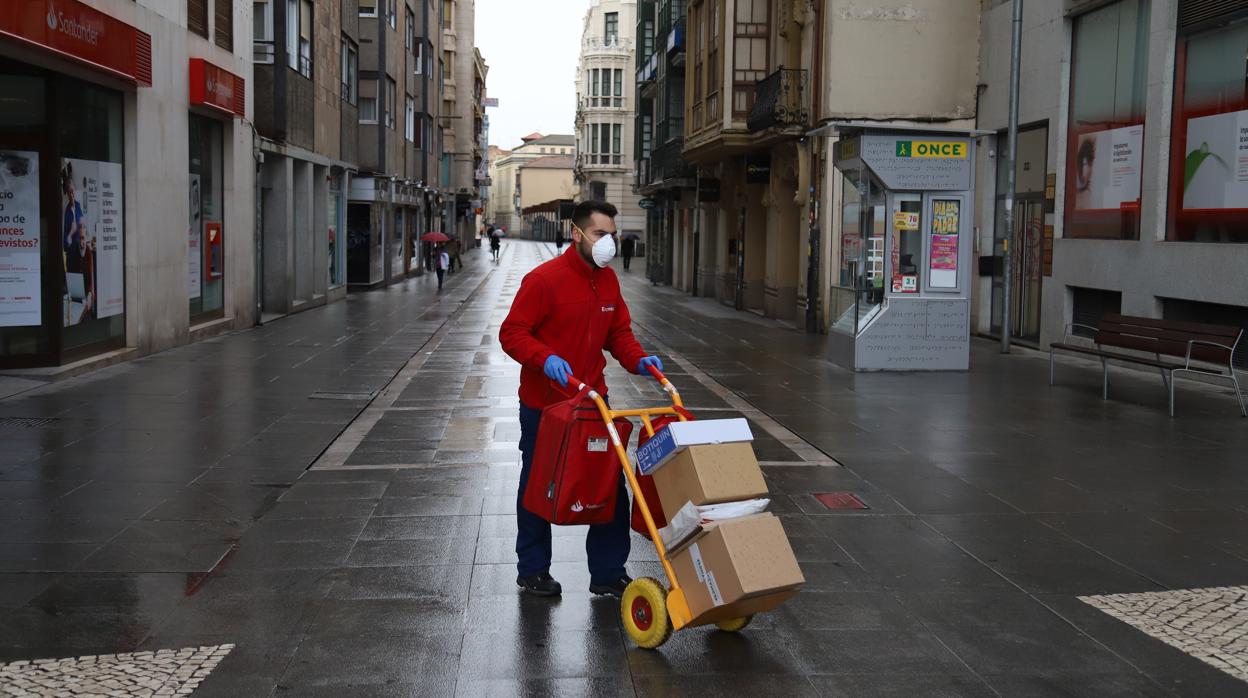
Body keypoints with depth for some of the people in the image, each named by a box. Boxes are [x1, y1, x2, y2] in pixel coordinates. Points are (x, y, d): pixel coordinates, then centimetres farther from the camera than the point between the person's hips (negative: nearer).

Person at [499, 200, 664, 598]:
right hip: (543, 405, -6)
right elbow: (511, 333, -16)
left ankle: (608, 573, 16)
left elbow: (619, 332, 13)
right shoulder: (544, 279, -16)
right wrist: (545, 359, -32)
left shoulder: (608, 280, 5)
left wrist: (637, 360, -7)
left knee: (611, 484, 4)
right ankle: (532, 571, 27)